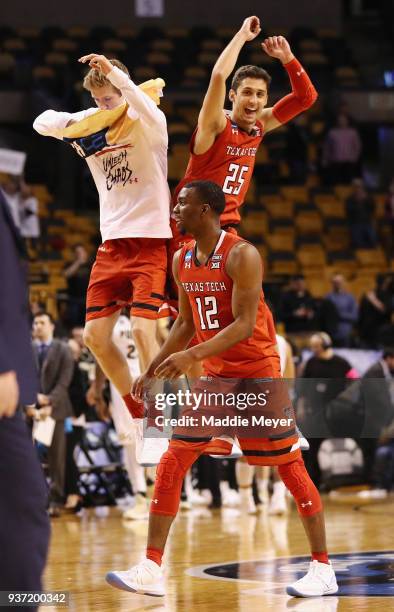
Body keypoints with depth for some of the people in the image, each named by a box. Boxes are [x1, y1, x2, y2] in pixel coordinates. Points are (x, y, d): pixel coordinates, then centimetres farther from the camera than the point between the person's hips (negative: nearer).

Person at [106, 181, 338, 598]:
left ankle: (323, 569, 8)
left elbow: (244, 325, -23)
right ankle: (150, 571, -1)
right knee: (170, 465, -3)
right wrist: (153, 369, 11)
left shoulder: (241, 255, -18)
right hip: (215, 375, 7)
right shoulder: (182, 260, 5)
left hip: (257, 373, -7)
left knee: (291, 468, -1)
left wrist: (192, 356, -32)